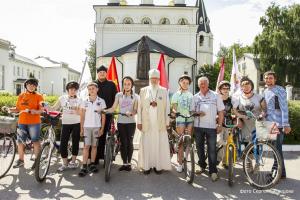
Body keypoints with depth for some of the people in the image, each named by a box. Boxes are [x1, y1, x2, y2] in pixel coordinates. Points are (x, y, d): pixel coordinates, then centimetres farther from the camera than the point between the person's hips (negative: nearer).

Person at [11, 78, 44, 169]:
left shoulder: (38, 96, -2)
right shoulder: (21, 96, 10)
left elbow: (42, 110, -8)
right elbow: (18, 109, 14)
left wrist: (36, 111, -27)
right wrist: (9, 109, -2)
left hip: (34, 122, -4)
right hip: (22, 122, 5)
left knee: (35, 141, 1)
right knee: (20, 141, 11)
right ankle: (20, 160, 26)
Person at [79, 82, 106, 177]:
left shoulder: (101, 101, 2)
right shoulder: (85, 102, 4)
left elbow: (103, 116, 3)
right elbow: (82, 116, 7)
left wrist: (102, 128, -2)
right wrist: (81, 128, 2)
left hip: (97, 127, 0)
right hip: (87, 127, 0)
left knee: (94, 146, 7)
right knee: (86, 146, -2)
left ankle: (92, 164, 19)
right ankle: (84, 167, 0)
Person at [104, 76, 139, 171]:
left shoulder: (135, 96, 5)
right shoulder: (118, 95, 9)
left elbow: (135, 110, -3)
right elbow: (113, 108, 3)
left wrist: (131, 113, -25)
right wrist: (103, 110, -13)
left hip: (131, 122, -1)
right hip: (121, 122, 1)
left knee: (129, 142, 1)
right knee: (123, 143, 3)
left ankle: (129, 163, 12)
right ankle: (124, 163, 12)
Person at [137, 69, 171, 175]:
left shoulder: (164, 91, 8)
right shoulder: (143, 90, 10)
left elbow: (167, 107, 4)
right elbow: (140, 107, 6)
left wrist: (167, 122, -2)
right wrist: (139, 121, 0)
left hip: (160, 123, 0)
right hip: (147, 123, 1)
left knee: (159, 144, 1)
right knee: (146, 144, 2)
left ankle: (158, 165, 12)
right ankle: (147, 166, 12)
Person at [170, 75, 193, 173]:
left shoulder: (190, 95, 17)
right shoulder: (176, 95, 6)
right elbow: (173, 107, -4)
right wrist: (174, 112, -25)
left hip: (190, 119, 3)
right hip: (180, 120, -3)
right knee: (181, 142, -4)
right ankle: (180, 163, 4)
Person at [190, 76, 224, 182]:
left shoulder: (216, 96, 5)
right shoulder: (195, 97, 10)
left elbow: (221, 111, 5)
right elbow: (192, 111, 12)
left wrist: (220, 124, -2)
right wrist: (197, 113, -10)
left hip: (211, 126, -3)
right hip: (198, 126, 3)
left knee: (212, 149, -3)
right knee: (199, 147, 12)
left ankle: (213, 171, 5)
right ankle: (202, 166, 29)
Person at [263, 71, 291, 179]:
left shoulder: (280, 90, -8)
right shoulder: (265, 92, 14)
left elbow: (284, 108, -14)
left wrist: (286, 124, -19)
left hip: (278, 125, -7)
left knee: (277, 149, -3)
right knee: (275, 149, 14)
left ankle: (280, 173, 8)